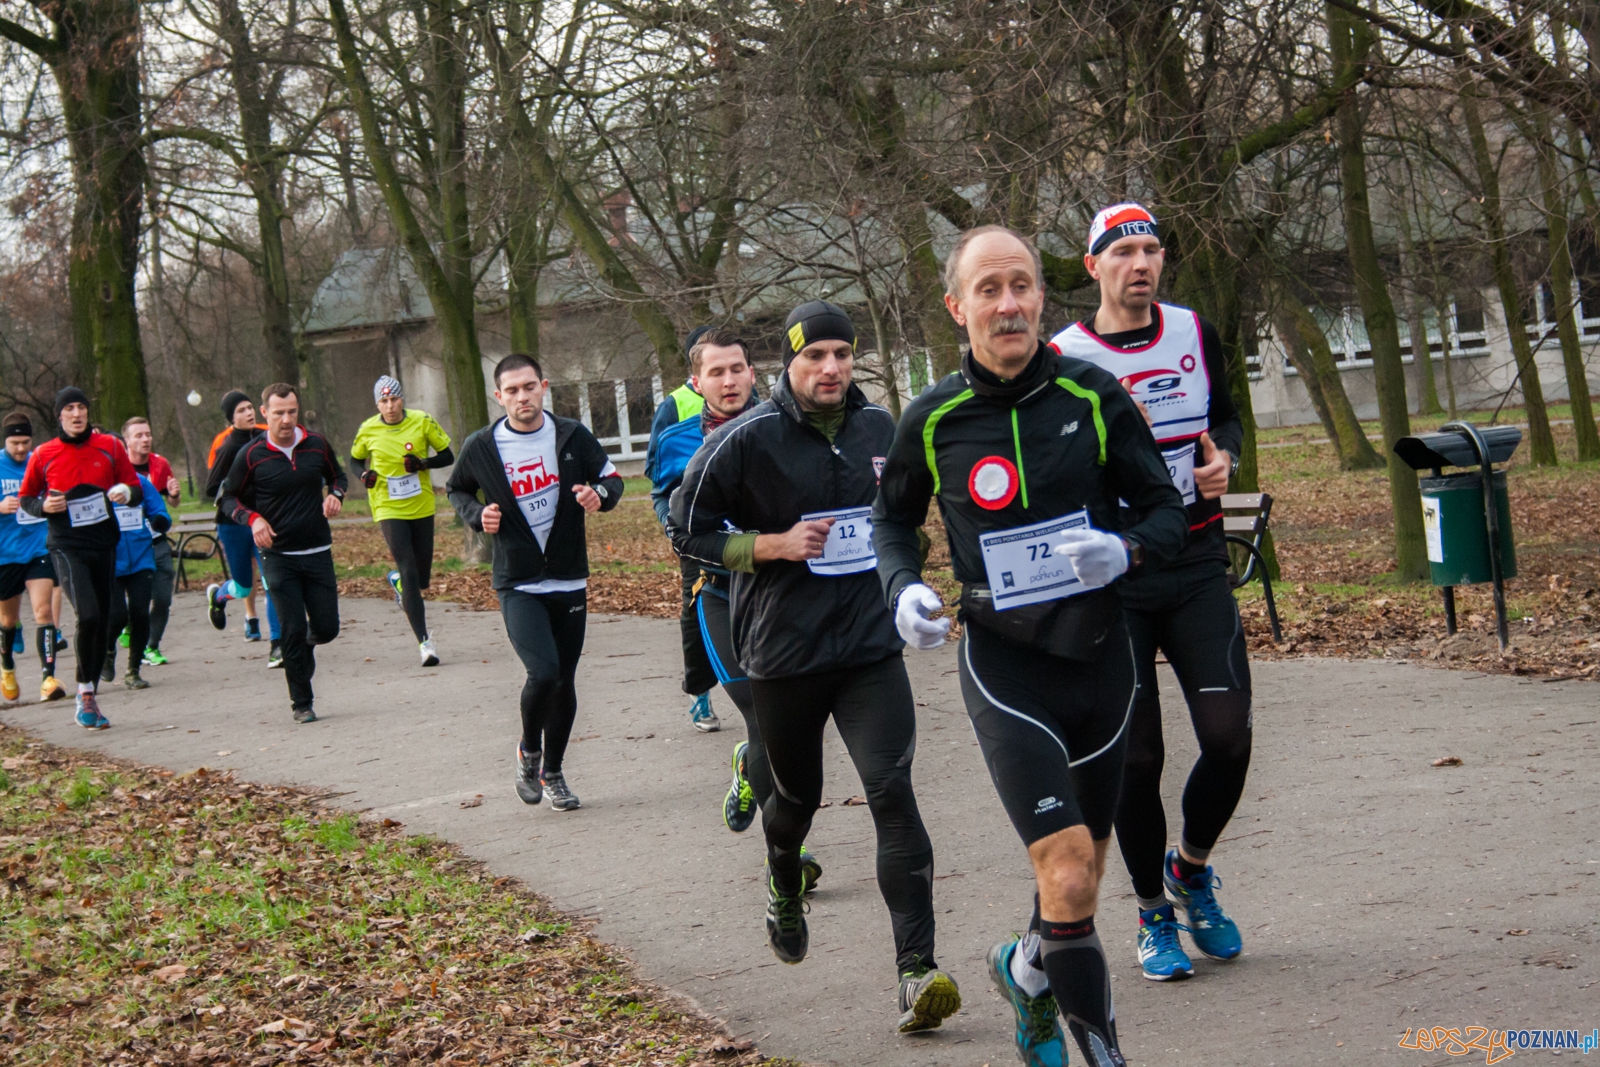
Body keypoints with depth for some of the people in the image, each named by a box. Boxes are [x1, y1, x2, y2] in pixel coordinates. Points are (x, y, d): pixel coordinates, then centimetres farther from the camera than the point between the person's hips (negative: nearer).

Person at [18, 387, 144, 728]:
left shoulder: (110, 447, 2)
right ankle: (84, 693, -9)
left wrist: (125, 493, -15)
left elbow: (137, 491, 8)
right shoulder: (43, 455, -1)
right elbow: (25, 498, 10)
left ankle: (89, 695, 22)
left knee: (102, 624, 8)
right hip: (67, 547, -3)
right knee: (88, 615, -22)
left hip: (104, 545, 3)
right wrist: (43, 506, -11)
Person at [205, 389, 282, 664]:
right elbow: (211, 490, -16)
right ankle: (218, 596, 45)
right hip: (233, 524, -3)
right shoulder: (228, 448, -14)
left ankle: (277, 646, -7)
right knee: (243, 587, 9)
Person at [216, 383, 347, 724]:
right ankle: (302, 702, 8)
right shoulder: (251, 455, -8)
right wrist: (252, 518, -15)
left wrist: (336, 495, -3)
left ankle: (301, 654, 36)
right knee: (293, 629, -6)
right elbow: (227, 498, 3)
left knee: (327, 628, 1)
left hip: (318, 552, 3)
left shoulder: (317, 445, 0)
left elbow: (337, 475, 19)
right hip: (278, 557, -3)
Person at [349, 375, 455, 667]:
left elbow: (448, 456, 0)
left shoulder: (422, 422, -5)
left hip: (422, 508, 2)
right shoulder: (368, 431, -4)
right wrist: (364, 474, -8)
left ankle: (397, 579, 48)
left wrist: (423, 463, -19)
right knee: (410, 573, -14)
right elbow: (355, 459, 14)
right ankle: (424, 642, -13)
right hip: (389, 510, -2)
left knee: (422, 578, 10)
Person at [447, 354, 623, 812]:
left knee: (564, 681, 9)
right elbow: (456, 490, 14)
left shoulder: (572, 436, -2)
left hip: (569, 581, 3)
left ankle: (552, 773, 28)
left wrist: (599, 493, -14)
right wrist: (477, 514, -7)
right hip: (517, 585, -3)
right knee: (543, 672, -20)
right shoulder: (481, 447, -5)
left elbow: (611, 479, 9)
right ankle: (529, 750, 9)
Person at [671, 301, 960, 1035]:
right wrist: (772, 545, -17)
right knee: (796, 796, 18)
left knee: (893, 794, -15)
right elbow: (687, 530, -6)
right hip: (784, 652, -1)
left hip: (872, 646, 2)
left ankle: (917, 970, -17)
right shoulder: (749, 439, -11)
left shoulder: (880, 427, 3)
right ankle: (784, 891, 52)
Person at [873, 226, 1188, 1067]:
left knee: (1084, 874, 17)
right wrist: (903, 588, -6)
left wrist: (1128, 549, -19)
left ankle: (1027, 970, 47)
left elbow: (1167, 510, 3)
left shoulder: (1093, 396, -4)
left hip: (1099, 651, 3)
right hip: (1004, 661, -3)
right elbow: (893, 517, 13)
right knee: (1067, 872, -17)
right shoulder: (933, 420, -5)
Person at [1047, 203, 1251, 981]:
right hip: (1113, 579, -3)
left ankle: (1191, 869, 22)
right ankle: (1152, 914, 20)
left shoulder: (1195, 334, 7)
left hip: (1197, 567, 3)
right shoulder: (1064, 359, -5)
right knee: (1136, 757, -1)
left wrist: (1224, 456, -1)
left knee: (1229, 737, -7)